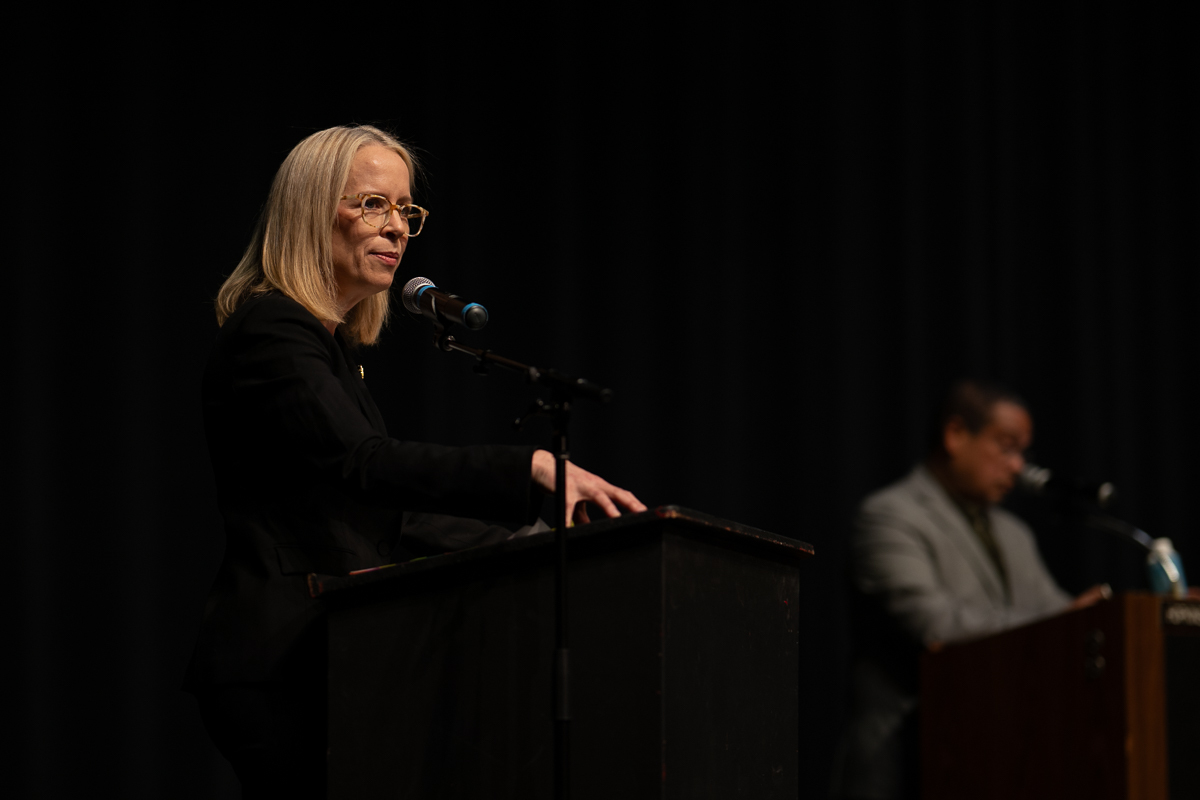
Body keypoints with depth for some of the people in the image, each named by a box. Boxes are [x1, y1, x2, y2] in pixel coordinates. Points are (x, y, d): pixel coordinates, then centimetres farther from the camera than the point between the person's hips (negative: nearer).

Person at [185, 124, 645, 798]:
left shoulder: (330, 341, 21)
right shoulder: (270, 332, -10)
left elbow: (379, 513, 21)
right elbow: (365, 464, -26)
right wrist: (533, 468, -33)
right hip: (279, 667, -10)